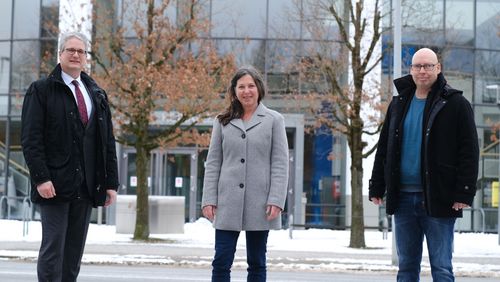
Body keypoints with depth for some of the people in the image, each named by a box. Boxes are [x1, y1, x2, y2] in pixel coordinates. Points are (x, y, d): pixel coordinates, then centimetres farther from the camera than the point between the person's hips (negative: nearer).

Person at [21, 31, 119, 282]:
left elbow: (108, 142, 15)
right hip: (55, 183, -5)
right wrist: (40, 177, -16)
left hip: (87, 185, 5)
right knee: (53, 247, -7)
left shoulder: (97, 95, 17)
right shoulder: (41, 90, 2)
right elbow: (31, 138, -6)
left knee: (75, 251, 6)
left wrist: (111, 182, 8)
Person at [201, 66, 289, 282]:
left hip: (259, 204, -1)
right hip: (228, 203, 1)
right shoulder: (222, 122, 10)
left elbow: (280, 164, -1)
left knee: (256, 264, 7)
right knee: (221, 262, -3)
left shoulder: (274, 120, 5)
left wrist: (276, 200, -10)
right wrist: (209, 199, -1)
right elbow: (212, 163, 8)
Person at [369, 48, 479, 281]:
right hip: (403, 198, 5)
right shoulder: (399, 104, 13)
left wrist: (464, 193, -14)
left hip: (438, 200, -5)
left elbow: (469, 152, -6)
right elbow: (383, 149, 17)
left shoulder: (455, 104, -2)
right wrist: (377, 188, 11)